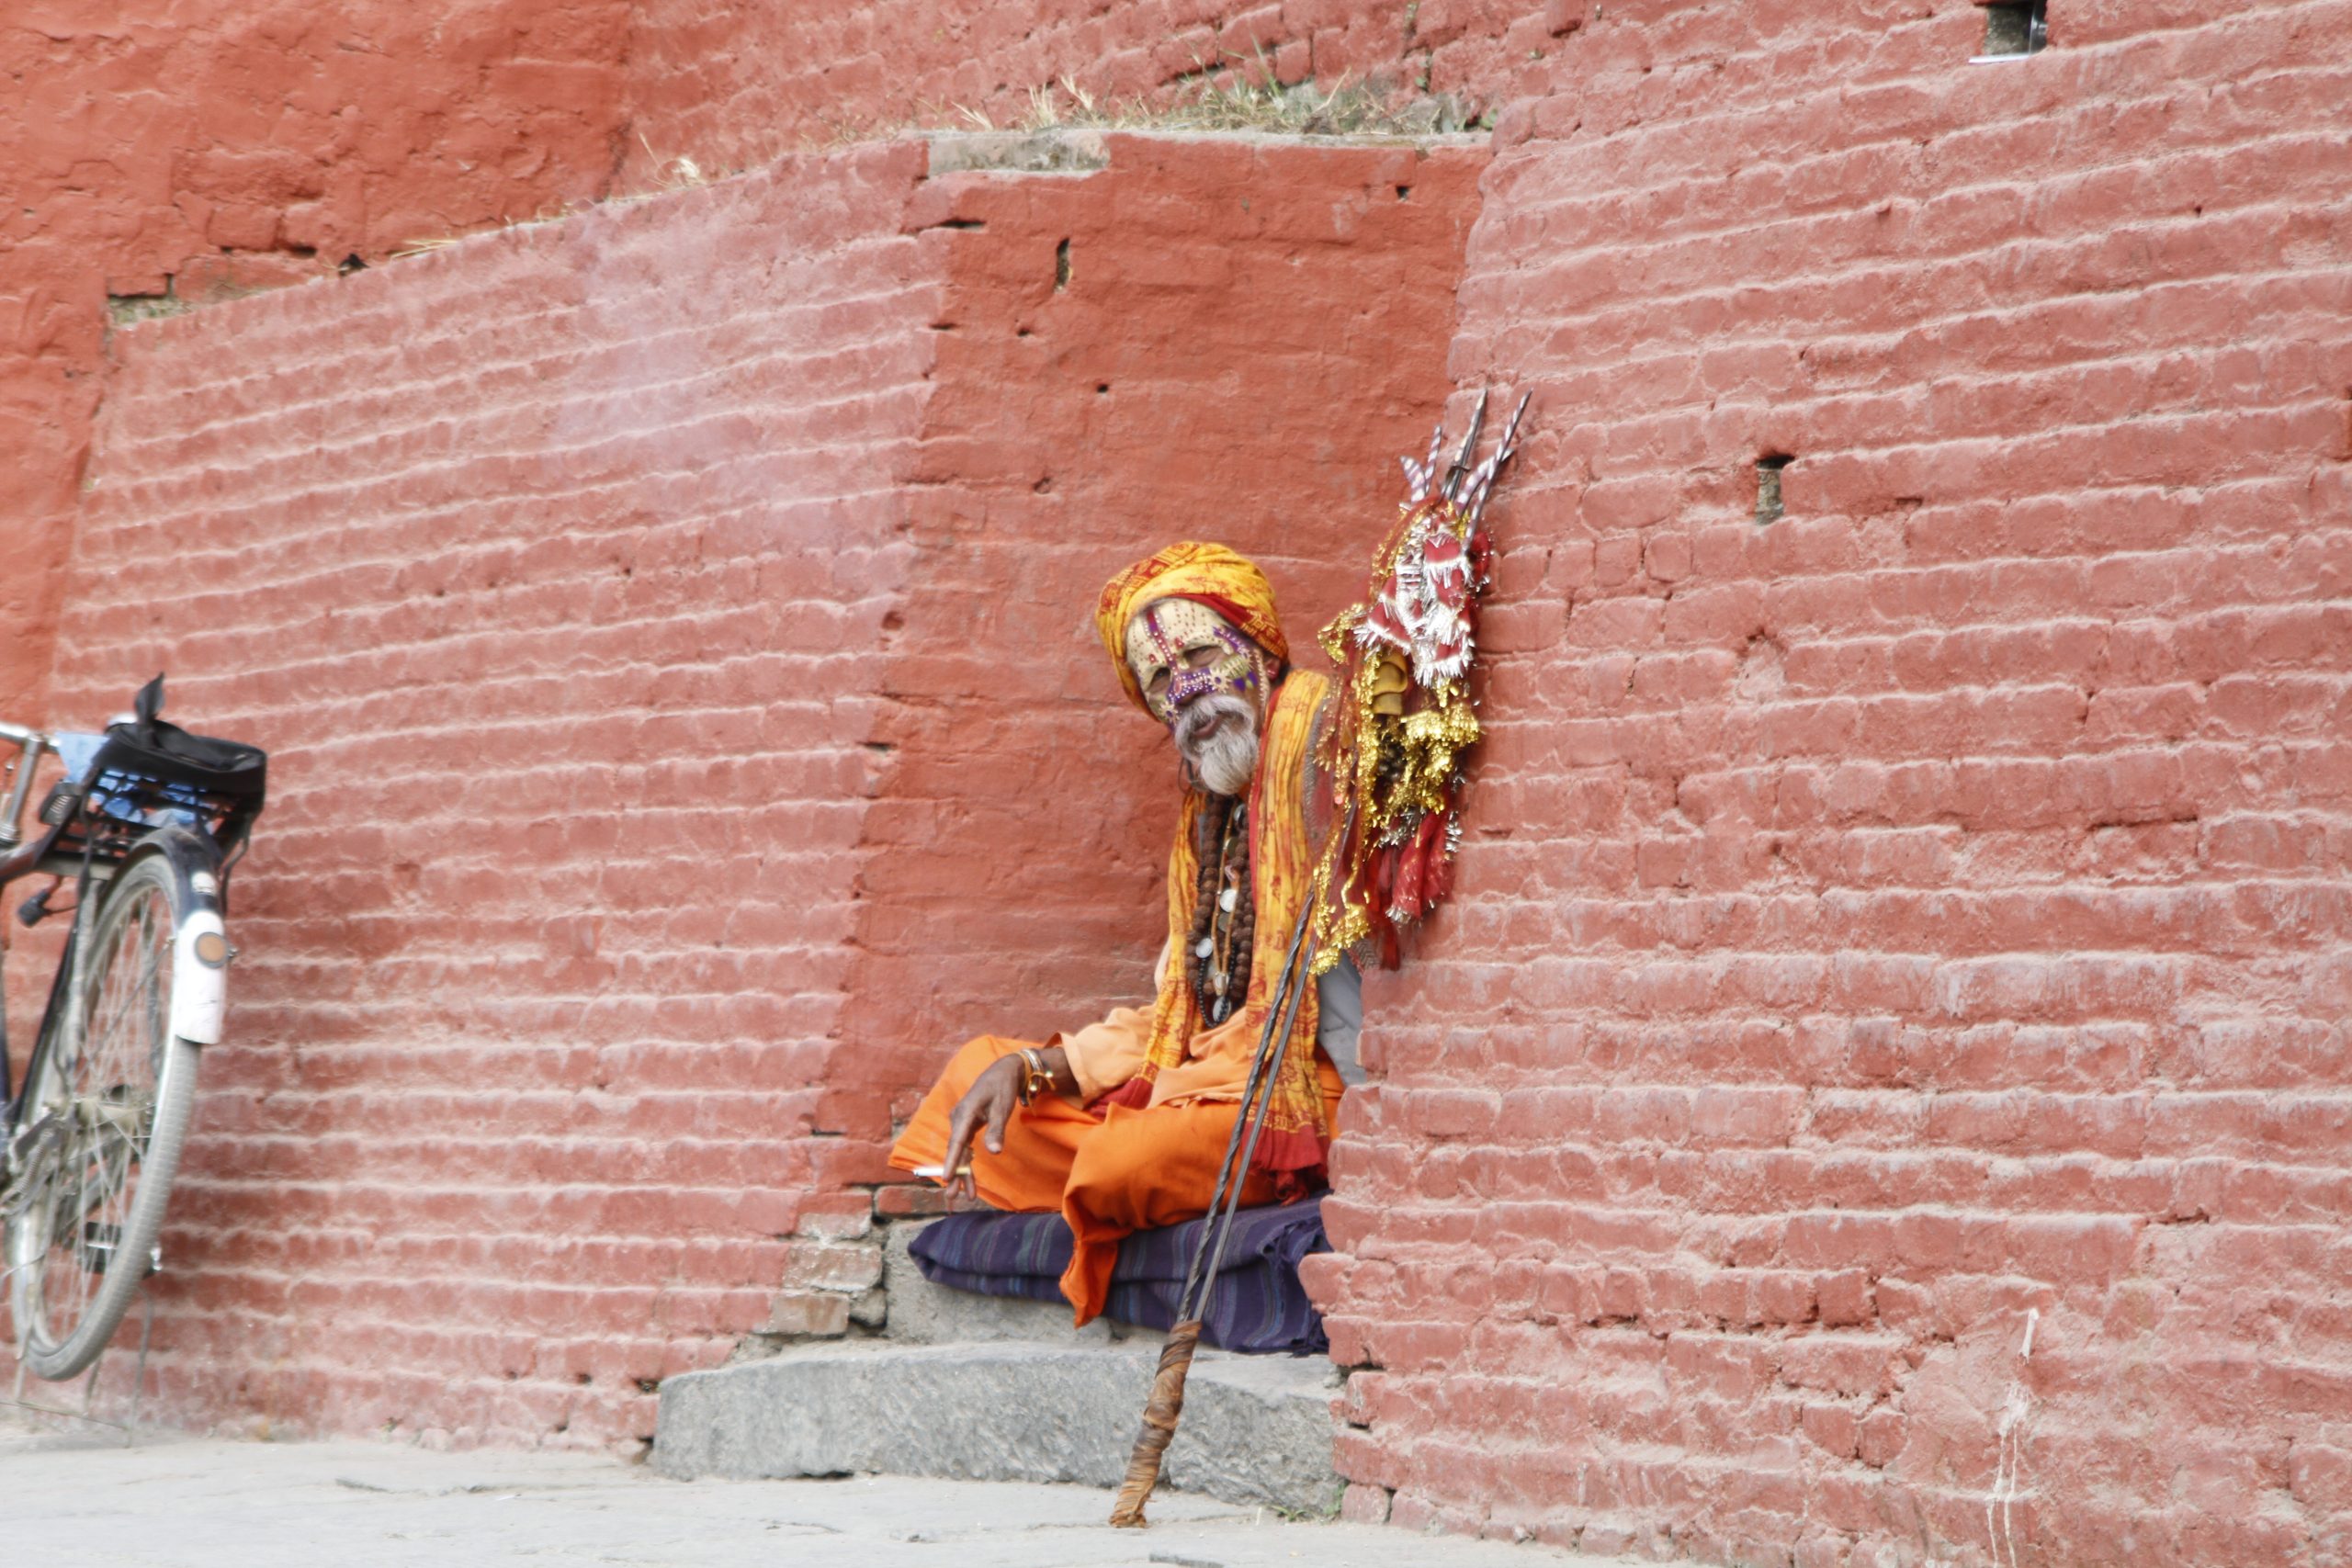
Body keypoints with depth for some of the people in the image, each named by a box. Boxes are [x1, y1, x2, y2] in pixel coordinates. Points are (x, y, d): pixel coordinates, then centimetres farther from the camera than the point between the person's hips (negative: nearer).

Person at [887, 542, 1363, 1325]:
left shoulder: (1320, 726, -7)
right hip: (1216, 1079, 9)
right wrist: (1035, 1068, 0)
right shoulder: (1209, 810, 20)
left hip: (1315, 1083, -9)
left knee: (1128, 1160, -31)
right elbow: (1174, 1022, 16)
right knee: (979, 1071, 9)